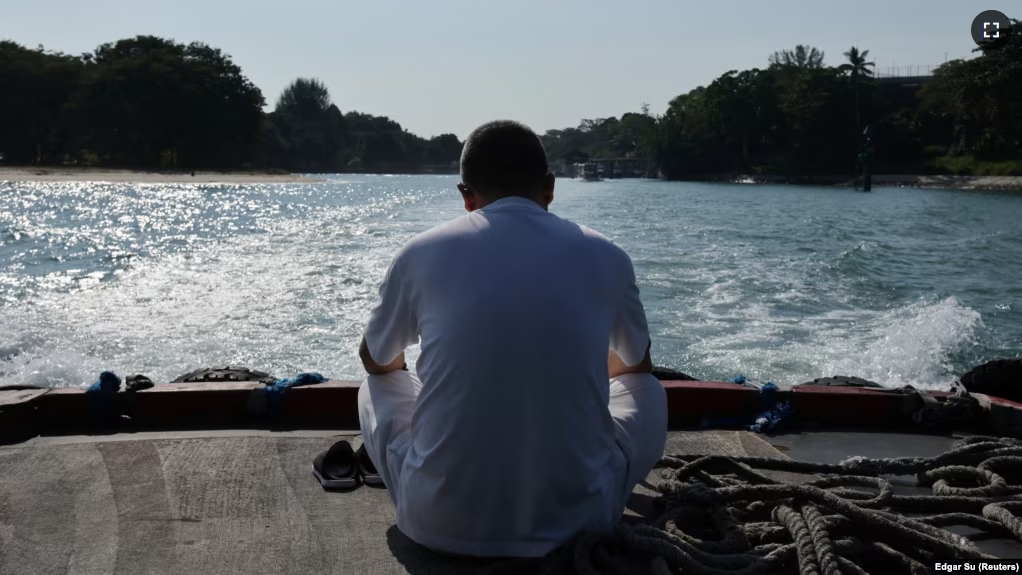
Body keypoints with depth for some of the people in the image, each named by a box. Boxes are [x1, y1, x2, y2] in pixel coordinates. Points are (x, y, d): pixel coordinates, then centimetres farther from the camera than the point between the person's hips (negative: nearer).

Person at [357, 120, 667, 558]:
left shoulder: (422, 254, 0)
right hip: (572, 518, 0)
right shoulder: (605, 258, 1)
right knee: (648, 391, 26)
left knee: (374, 388, 28)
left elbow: (376, 363, 20)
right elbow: (636, 368, 23)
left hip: (441, 522, 0)